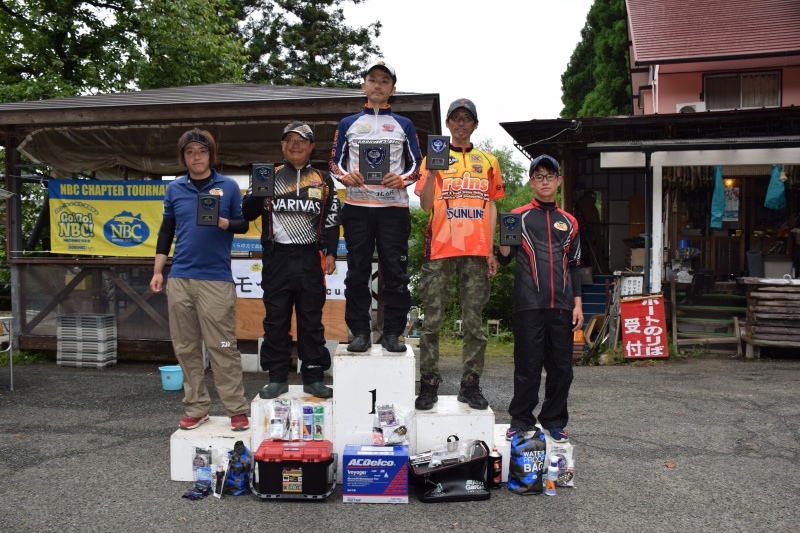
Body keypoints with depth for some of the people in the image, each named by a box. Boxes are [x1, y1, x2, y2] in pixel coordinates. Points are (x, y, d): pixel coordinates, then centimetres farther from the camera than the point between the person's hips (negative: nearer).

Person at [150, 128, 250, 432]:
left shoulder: (228, 187, 4)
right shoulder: (175, 190, 13)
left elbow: (244, 224, 7)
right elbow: (166, 232, 17)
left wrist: (223, 222, -14)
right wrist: (157, 271, 12)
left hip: (216, 279, -4)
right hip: (179, 279, 4)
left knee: (222, 348, -5)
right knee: (186, 349, 7)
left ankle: (237, 410, 3)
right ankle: (196, 409, 18)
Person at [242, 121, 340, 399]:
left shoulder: (323, 180, 12)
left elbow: (332, 219, 9)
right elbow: (247, 213, 9)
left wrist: (331, 253, -1)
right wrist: (258, 192, -10)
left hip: (310, 258, 0)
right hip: (276, 258, 1)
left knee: (312, 319, 3)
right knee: (276, 319, 3)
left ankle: (314, 377, 10)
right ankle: (277, 377, 11)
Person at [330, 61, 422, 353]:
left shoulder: (404, 125, 14)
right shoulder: (348, 123, 16)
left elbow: (417, 164, 11)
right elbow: (335, 162, 13)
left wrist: (402, 179, -10)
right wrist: (345, 176, -9)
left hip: (394, 207, 0)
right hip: (356, 207, 1)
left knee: (395, 272, -3)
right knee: (357, 272, 0)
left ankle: (392, 333, 4)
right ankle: (360, 333, 7)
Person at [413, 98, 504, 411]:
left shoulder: (487, 162, 16)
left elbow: (491, 207, 15)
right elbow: (426, 205, 0)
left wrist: (490, 249, 6)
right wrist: (431, 171, -14)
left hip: (476, 251, 2)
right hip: (440, 248, -1)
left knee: (474, 321, 3)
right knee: (432, 320, -1)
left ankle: (471, 385, 11)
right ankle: (429, 385, 6)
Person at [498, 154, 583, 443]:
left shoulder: (569, 222, 16)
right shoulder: (519, 216, 7)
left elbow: (574, 266, 18)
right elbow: (504, 259, 5)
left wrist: (577, 303, 10)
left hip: (561, 305, 3)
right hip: (529, 305, -3)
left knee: (561, 367, 6)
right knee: (528, 365, -1)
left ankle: (554, 420, 19)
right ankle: (520, 420, 12)